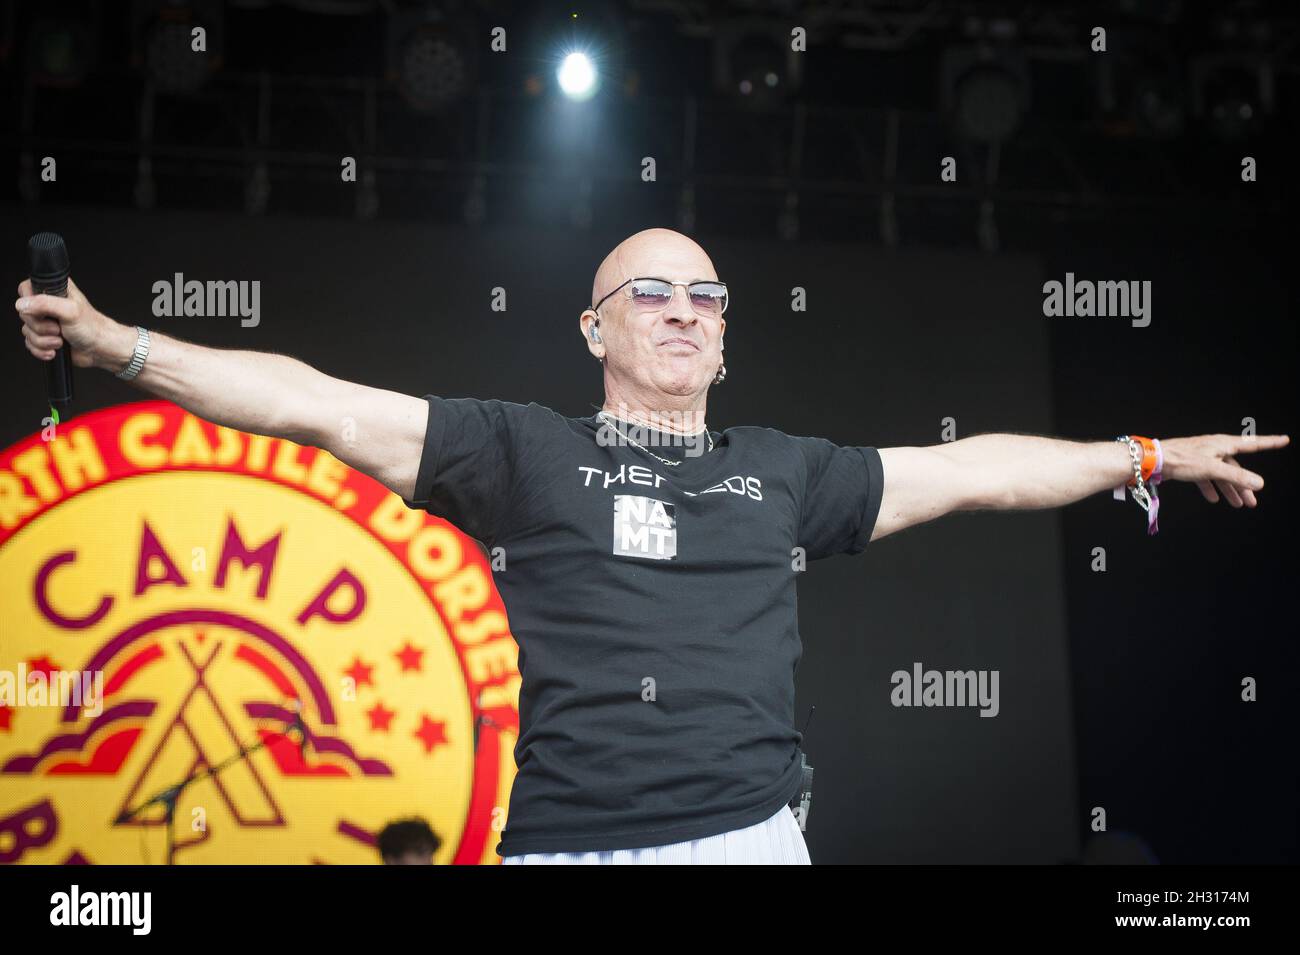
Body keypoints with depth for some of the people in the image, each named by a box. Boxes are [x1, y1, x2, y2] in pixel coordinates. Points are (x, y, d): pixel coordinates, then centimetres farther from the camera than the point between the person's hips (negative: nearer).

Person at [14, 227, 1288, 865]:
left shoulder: (783, 472, 17)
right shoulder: (525, 452, 8)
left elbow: (964, 470, 24)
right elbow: (329, 409, 2)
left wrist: (1151, 455, 29)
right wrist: (118, 346, -3)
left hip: (747, 837, 2)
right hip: (559, 840, -2)